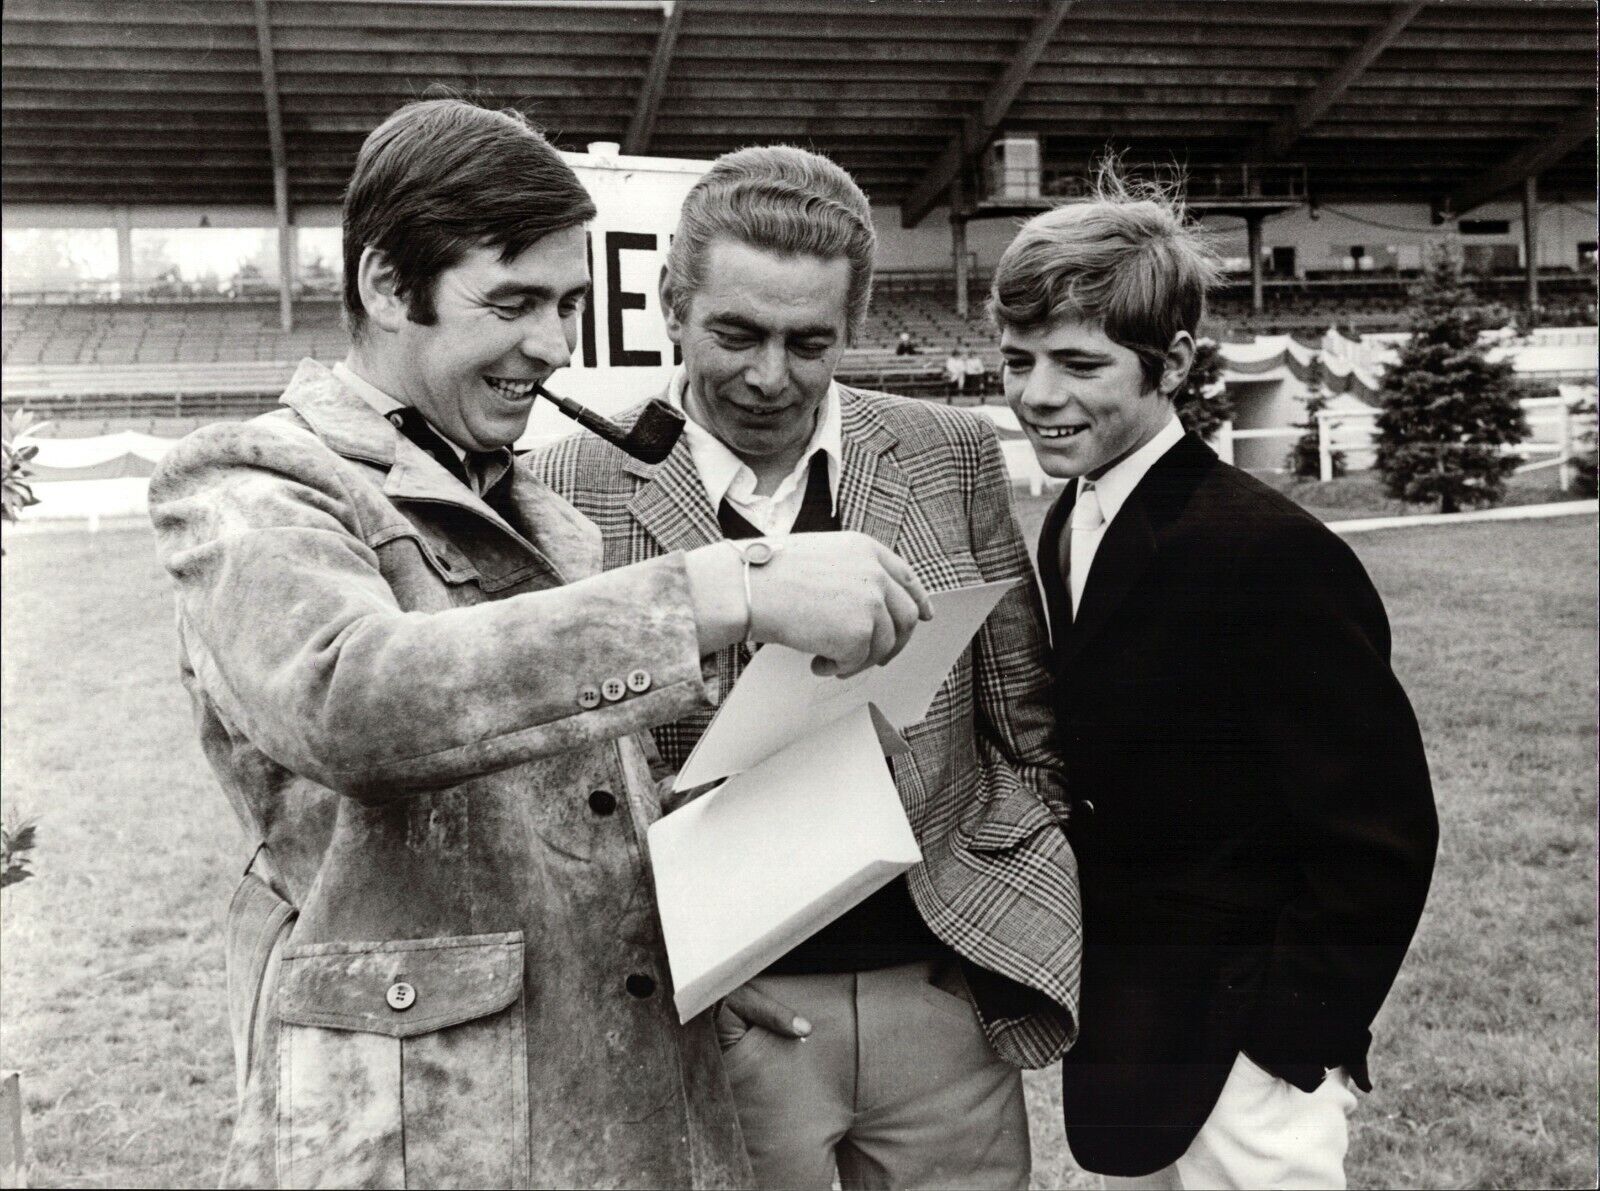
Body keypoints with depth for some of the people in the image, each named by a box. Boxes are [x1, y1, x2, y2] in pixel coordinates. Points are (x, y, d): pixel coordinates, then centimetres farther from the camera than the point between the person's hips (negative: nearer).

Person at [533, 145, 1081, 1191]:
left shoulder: (954, 457, 1)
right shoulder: (576, 488, -6)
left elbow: (1025, 731, 7)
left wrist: (1006, 926, -1)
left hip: (943, 996, 2)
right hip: (716, 1016, -2)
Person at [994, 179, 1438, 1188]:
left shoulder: (1275, 556, -21)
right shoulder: (1067, 533, 3)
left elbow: (1380, 837, -19)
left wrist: (1291, 1042, -15)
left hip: (1237, 1063, -7)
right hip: (1120, 1047, 7)